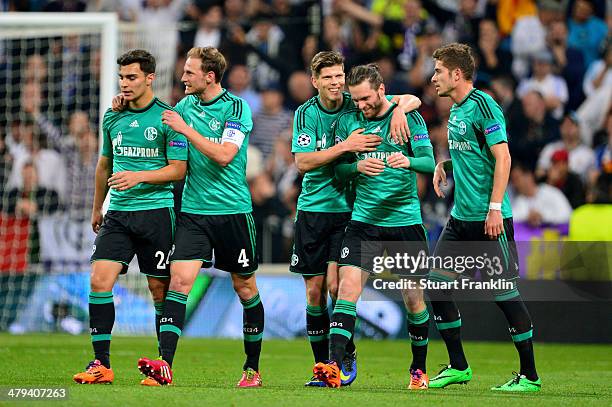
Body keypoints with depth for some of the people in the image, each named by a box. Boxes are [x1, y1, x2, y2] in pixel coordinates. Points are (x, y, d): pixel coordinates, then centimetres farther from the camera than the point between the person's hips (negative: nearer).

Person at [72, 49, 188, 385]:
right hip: (118, 213, 4)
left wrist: (138, 176, -19)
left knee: (160, 290, 0)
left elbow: (178, 169, -7)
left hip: (156, 211, -4)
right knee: (100, 280, -10)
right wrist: (96, 207, 29)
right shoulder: (112, 118, 12)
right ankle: (101, 363, -8)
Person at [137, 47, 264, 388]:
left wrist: (186, 129, -18)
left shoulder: (237, 108, -8)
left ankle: (253, 368, 20)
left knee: (245, 288, 7)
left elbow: (224, 155, -19)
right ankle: (165, 365, -23)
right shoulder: (186, 105, 9)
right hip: (193, 211, 4)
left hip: (233, 211, -4)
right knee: (180, 279, -13)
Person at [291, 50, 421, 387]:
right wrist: (345, 146, -22)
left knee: (335, 284, -14)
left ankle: (346, 356, 2)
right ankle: (322, 365, 12)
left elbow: (413, 99, -1)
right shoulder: (306, 114, -2)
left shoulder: (357, 106, -2)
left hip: (348, 209, -1)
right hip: (313, 209, 1)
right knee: (314, 290, 2)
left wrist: (399, 110, -24)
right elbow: (303, 162, -13)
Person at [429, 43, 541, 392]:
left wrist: (495, 207, -22)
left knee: (504, 291, -6)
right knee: (437, 283, 5)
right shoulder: (456, 110, 14)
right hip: (461, 218, 9)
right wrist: (444, 165, 9)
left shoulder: (483, 105, -13)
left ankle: (530, 376, 2)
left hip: (490, 219, -9)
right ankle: (458, 367, 15)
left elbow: (502, 157, -17)